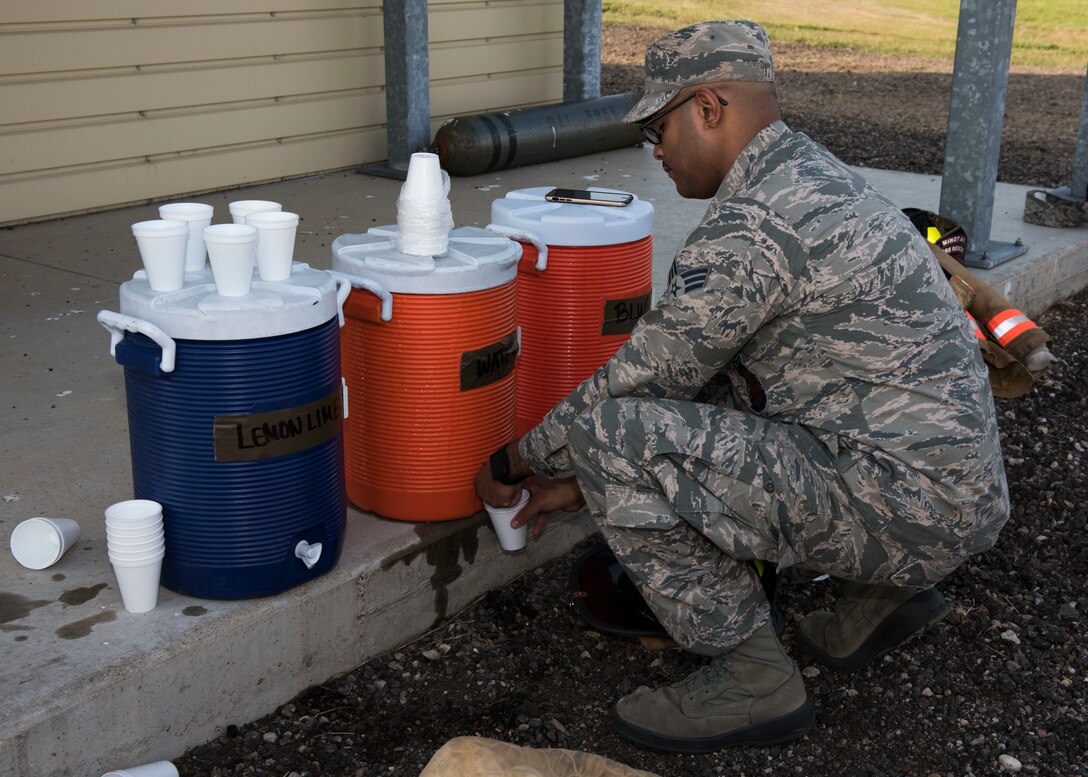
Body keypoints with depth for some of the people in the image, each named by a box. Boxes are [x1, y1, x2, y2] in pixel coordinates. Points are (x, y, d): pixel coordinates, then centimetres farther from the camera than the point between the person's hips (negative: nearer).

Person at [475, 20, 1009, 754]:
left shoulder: (749, 227, -18)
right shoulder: (815, 180, 15)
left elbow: (635, 383, -11)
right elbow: (682, 372, 19)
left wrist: (514, 462, 7)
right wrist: (584, 481, 20)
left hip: (903, 503, -10)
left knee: (610, 433, -15)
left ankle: (753, 678, -4)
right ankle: (880, 593, 18)